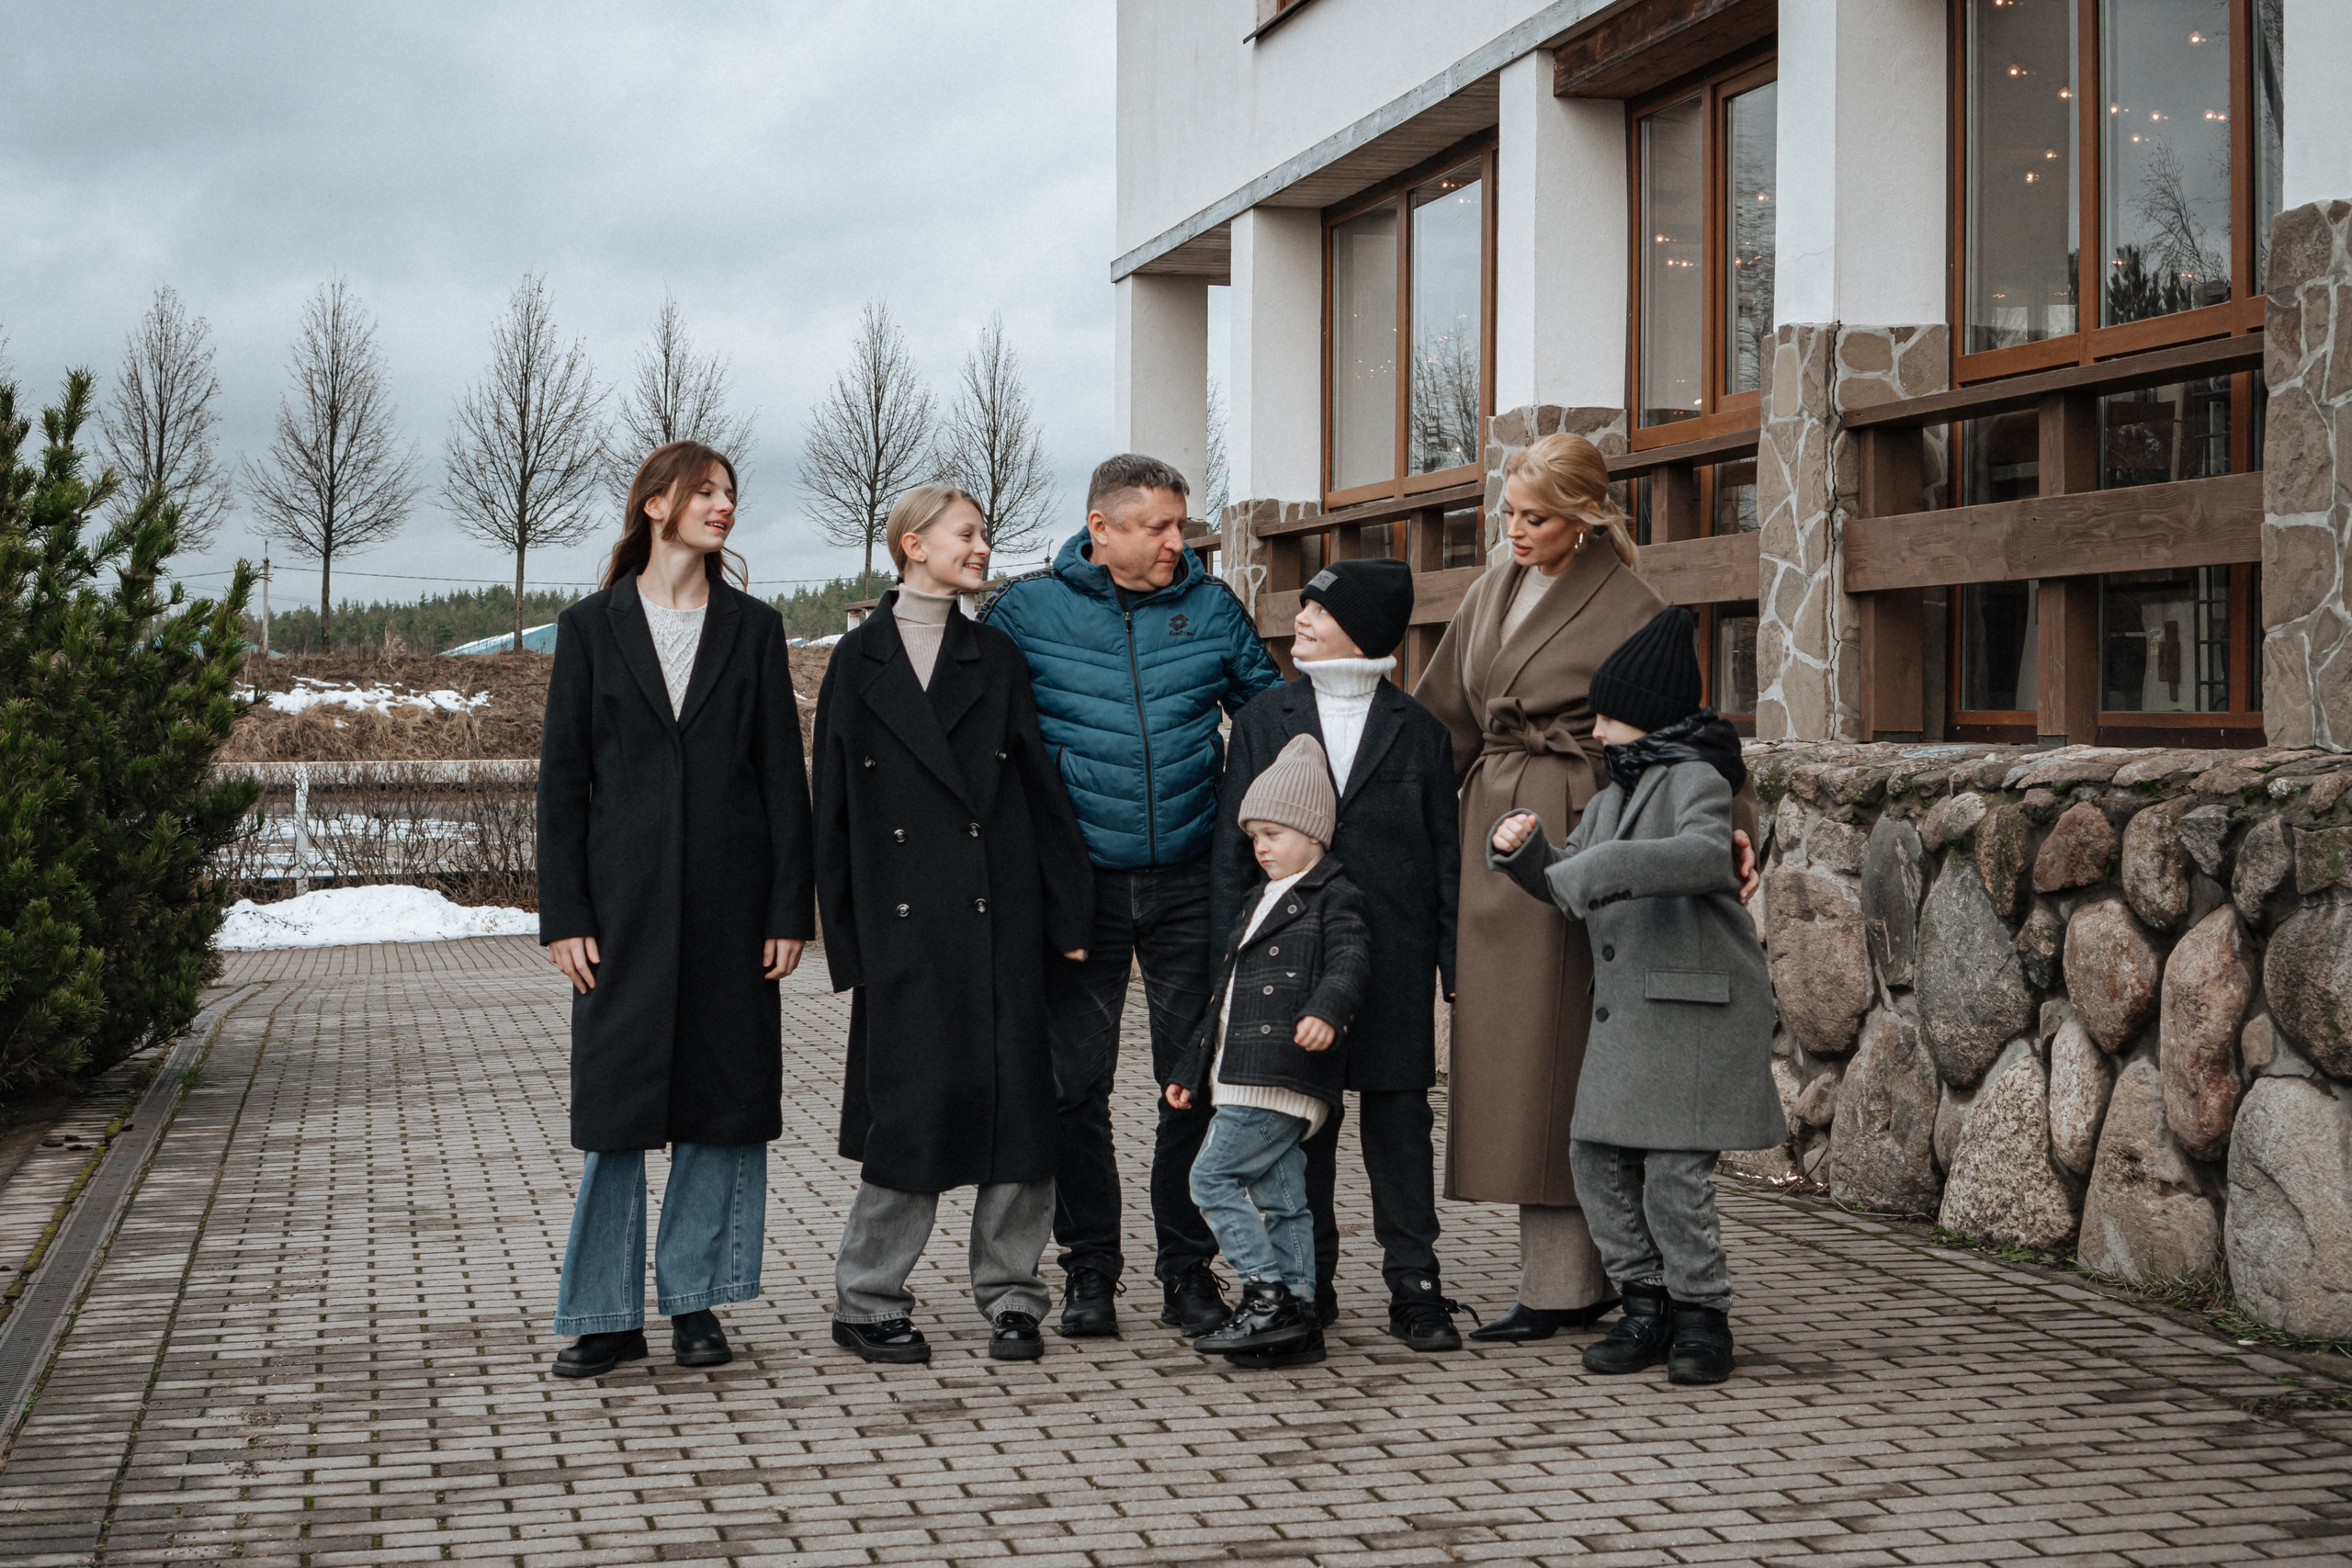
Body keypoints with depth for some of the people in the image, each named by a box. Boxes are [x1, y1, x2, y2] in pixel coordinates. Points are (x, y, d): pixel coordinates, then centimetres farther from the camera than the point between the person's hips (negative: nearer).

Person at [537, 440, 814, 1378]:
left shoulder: (752, 629, 8)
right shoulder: (592, 628, 5)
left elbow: (784, 776, 6)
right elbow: (562, 779, 3)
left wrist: (790, 908, -2)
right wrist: (564, 914, -4)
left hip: (731, 900, 1)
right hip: (626, 900, -1)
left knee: (724, 1099, 3)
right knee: (616, 1101, 0)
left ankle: (695, 1301, 14)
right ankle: (607, 1314, 10)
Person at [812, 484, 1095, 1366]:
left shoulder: (994, 657, 11)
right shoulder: (859, 663, 6)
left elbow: (1040, 784, 8)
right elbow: (834, 806, 5)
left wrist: (1067, 911, 2)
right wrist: (845, 940, -1)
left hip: (997, 918, 2)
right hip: (901, 922, -2)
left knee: (1015, 1093, 1)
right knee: (909, 1101, -4)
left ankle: (1010, 1295, 12)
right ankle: (868, 1301, 8)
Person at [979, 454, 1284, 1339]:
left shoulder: (1211, 607, 5)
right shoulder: (1027, 609, -1)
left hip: (1189, 879, 1)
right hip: (1079, 882, -1)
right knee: (1077, 1083, 3)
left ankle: (1188, 1267, 14)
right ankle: (1089, 1268, 15)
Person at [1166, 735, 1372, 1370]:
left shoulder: (1332, 897, -1)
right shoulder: (1265, 905, 26)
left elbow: (1351, 961, -19)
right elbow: (1229, 998, 31)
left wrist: (1326, 1010, -39)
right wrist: (1193, 1070, 31)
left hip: (1282, 1076, -9)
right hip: (1244, 1079, 9)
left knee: (1214, 1174, -13)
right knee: (1280, 1197, 7)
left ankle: (1269, 1295, -11)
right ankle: (1293, 1322, 8)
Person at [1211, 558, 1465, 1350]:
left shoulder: (1417, 731, 5)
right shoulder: (1263, 721, 8)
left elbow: (1445, 857, 6)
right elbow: (1235, 847, 6)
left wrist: (1454, 966, -1)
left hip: (1394, 961, -1)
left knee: (1400, 1119, 0)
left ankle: (1414, 1286, 6)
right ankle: (1307, 1282, 16)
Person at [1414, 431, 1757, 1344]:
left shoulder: (1628, 611, -8)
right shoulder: (1494, 594, 13)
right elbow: (1443, 721, 18)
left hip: (1570, 836, -7)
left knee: (1547, 1055, -6)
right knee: (1506, 1052, 8)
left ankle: (1556, 1289, 0)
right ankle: (1580, 1278, 17)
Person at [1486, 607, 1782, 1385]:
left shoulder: (1695, 780, -8)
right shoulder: (1615, 796, 19)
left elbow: (1706, 856, -28)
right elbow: (1566, 881, 21)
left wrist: (1601, 871, -31)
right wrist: (1521, 848, 1)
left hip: (1696, 1006, -9)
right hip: (1627, 1008, 9)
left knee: (1674, 1173, -9)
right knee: (1599, 1160, 5)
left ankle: (1702, 1320, 4)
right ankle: (1648, 1308, 14)